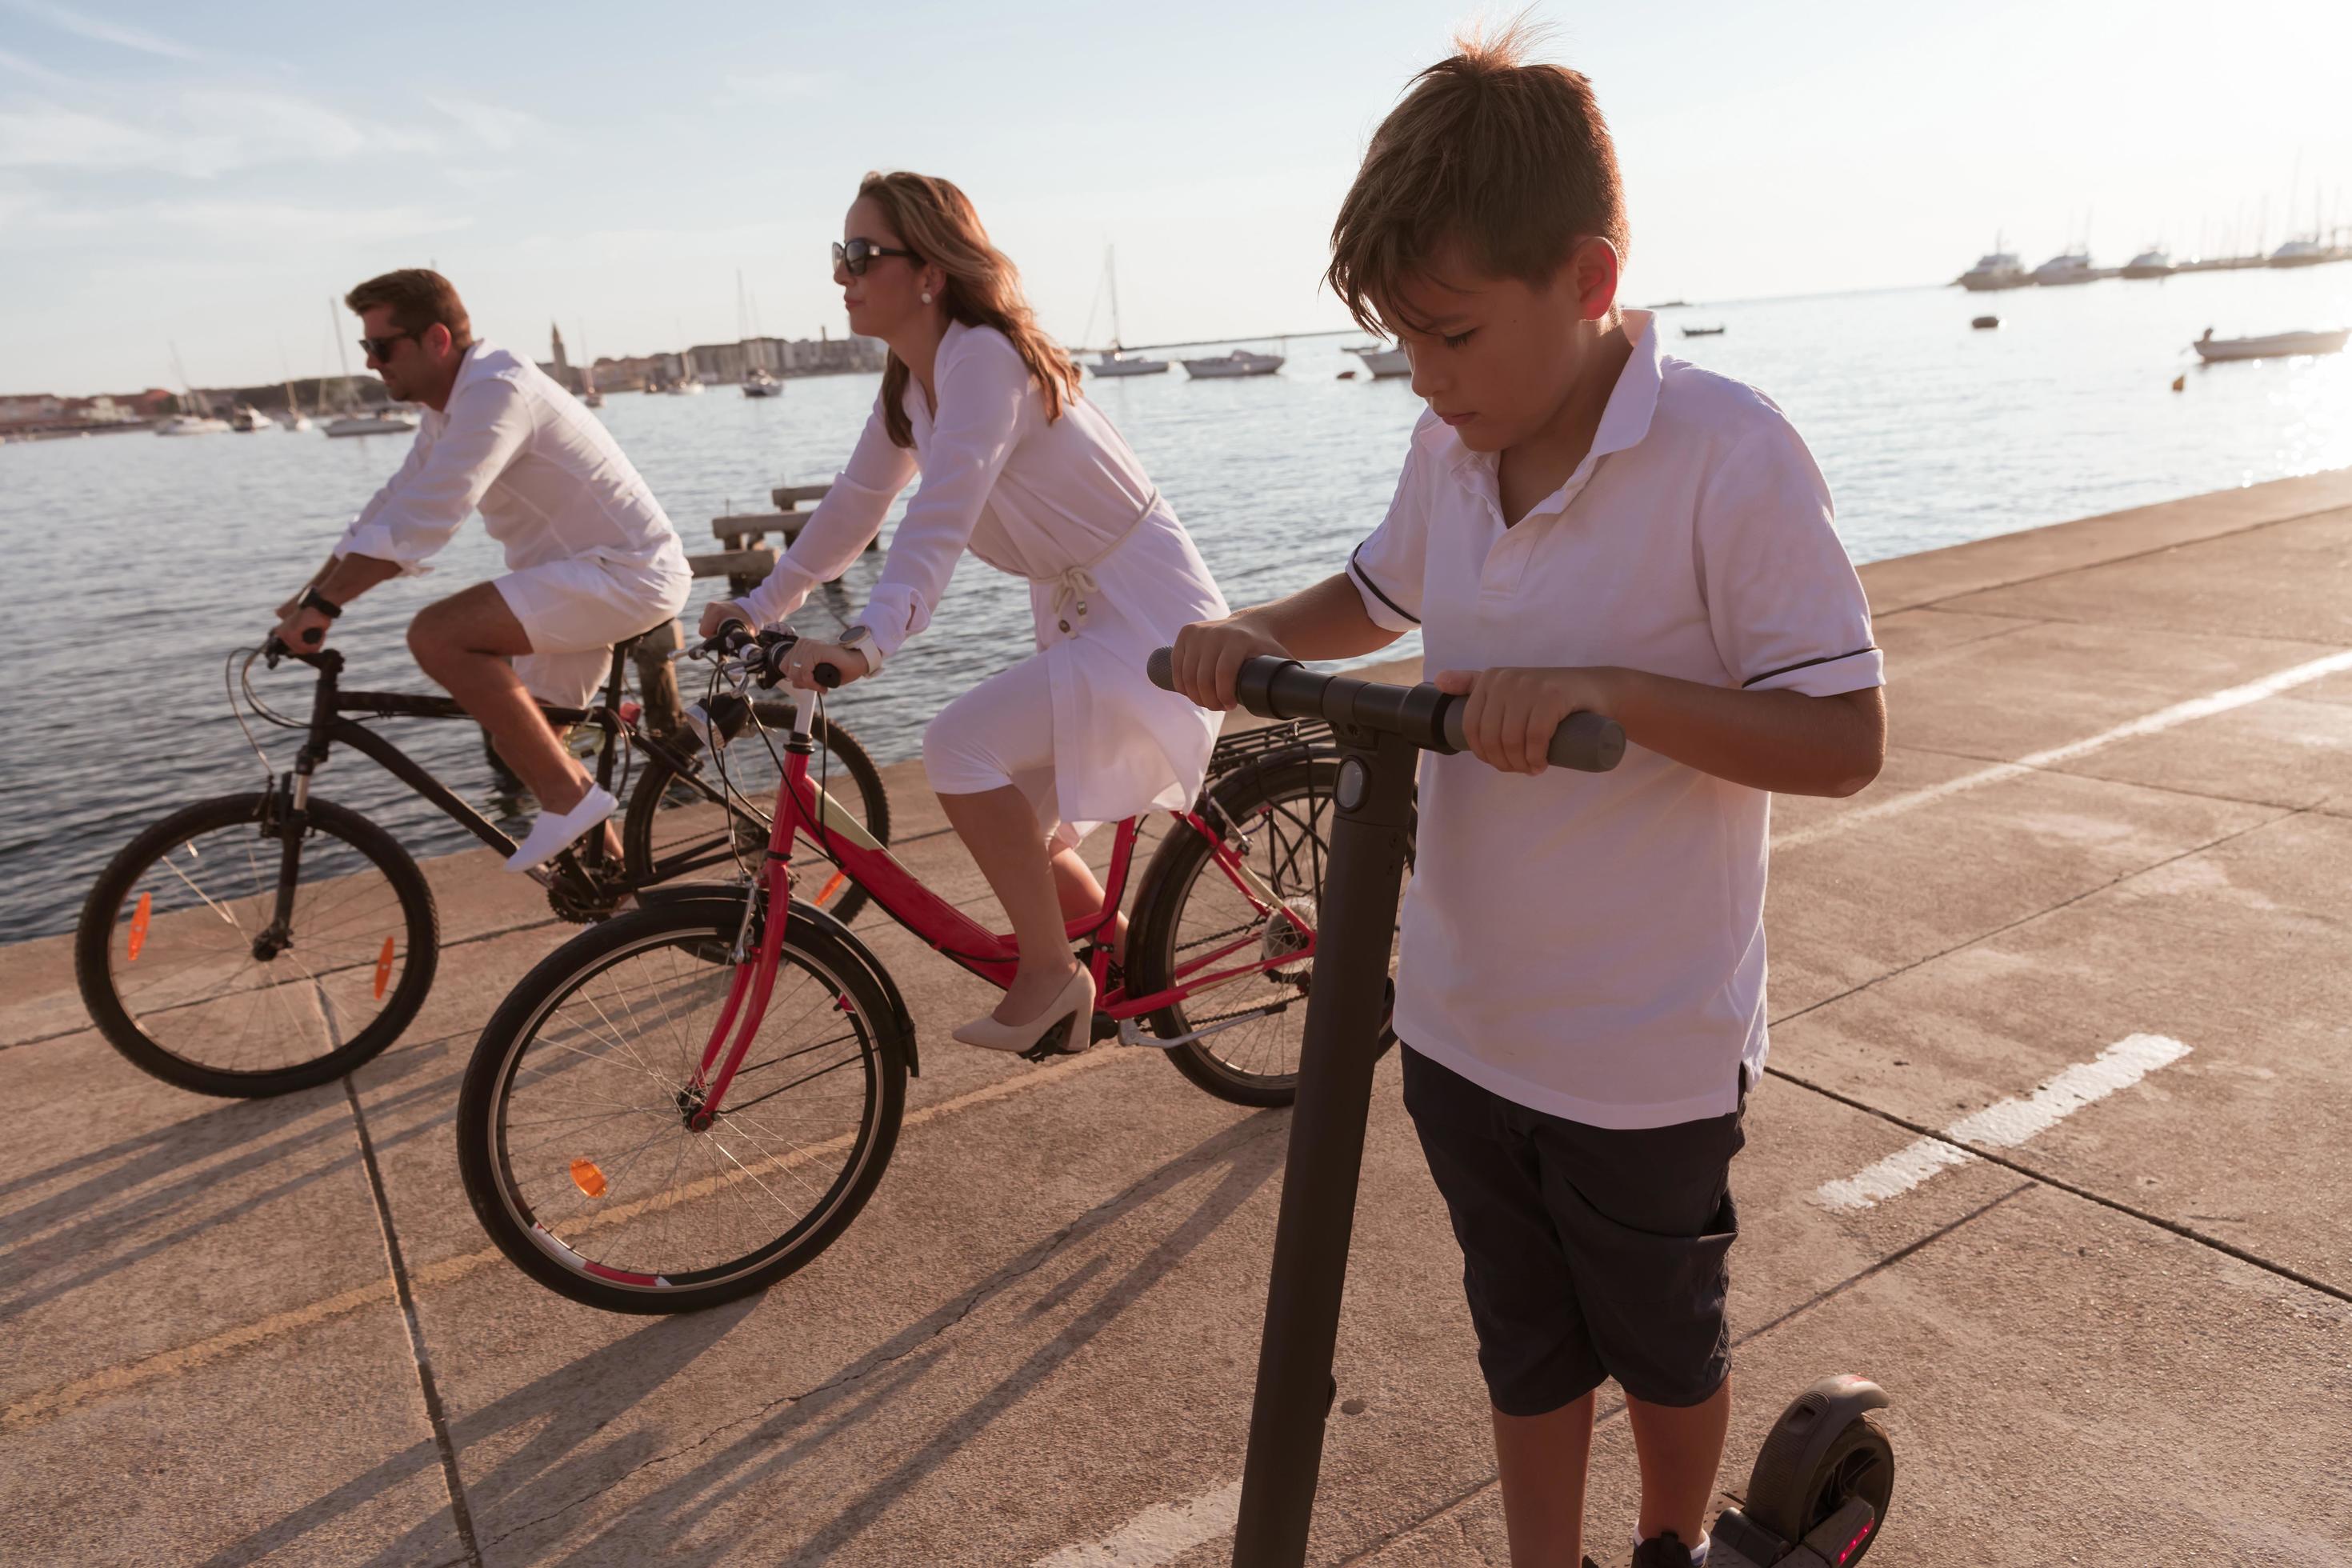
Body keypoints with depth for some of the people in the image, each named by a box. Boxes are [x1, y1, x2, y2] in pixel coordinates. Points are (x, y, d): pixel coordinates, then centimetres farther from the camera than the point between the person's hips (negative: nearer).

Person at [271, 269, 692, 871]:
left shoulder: (497, 391, -18)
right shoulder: (451, 406, 14)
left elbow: (422, 518, -25)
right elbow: (392, 506, 18)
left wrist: (322, 604, -21)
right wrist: (308, 596, 13)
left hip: (627, 573, -10)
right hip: (591, 574, 10)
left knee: (435, 635, -22)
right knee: (518, 738, 15)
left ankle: (568, 795, -15)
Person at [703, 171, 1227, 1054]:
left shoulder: (983, 356, -22)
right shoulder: (909, 383, 6)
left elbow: (941, 519, -34)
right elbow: (853, 507, 12)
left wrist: (868, 643, -44)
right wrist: (760, 608, 11)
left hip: (1148, 619, -10)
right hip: (1080, 618, 10)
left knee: (960, 747, -25)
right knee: (1020, 834, 13)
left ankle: (1051, 973, -8)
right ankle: (1125, 964, 37)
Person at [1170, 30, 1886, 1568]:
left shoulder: (1728, 453, -21)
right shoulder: (1451, 448, -2)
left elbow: (1846, 738, -20)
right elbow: (1374, 597, 17)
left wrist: (1605, 689, -33)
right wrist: (1258, 633, -3)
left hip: (1649, 1058, -4)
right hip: (1463, 1022, 5)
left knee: (1662, 1347, 22)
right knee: (1522, 1343, 23)